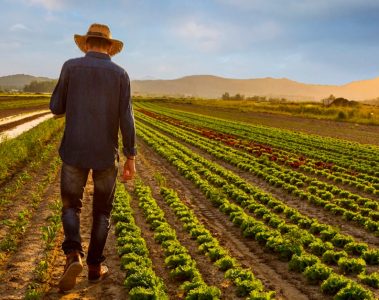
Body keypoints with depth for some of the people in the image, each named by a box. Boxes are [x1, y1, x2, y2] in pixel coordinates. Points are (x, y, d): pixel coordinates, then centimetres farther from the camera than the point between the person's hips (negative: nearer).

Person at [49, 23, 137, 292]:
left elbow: (57, 109, 3)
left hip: (75, 151, 0)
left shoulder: (71, 67, -3)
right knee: (102, 210, 17)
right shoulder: (120, 74, -2)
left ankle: (73, 256, -10)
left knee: (71, 206, 13)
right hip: (106, 154, 1)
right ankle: (95, 266, 19)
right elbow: (126, 119, -7)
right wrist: (131, 158, -3)